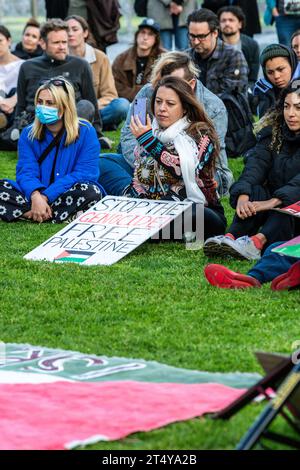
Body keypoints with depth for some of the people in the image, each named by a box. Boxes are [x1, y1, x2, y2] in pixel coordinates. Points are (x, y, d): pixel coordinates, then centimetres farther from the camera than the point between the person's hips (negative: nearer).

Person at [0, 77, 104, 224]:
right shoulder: (28, 134, 5)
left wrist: (46, 196, -23)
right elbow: (27, 171, -7)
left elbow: (84, 173, -13)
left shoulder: (85, 132, -4)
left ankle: (27, 214, -28)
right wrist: (36, 196, -31)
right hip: (36, 194, 2)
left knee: (91, 192, -34)